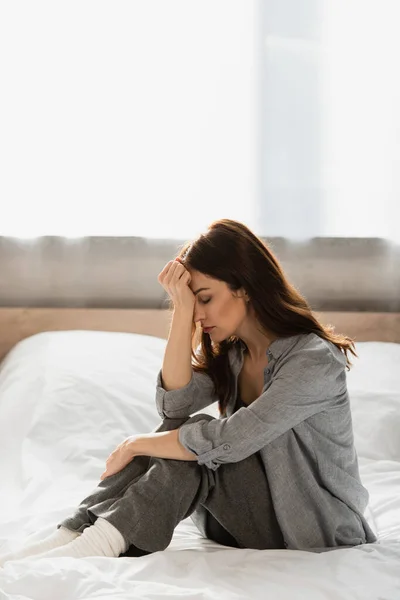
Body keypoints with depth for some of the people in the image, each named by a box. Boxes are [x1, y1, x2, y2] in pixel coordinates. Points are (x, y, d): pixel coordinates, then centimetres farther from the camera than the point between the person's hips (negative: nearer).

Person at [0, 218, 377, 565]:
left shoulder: (315, 359, -21)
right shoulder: (230, 351, 4)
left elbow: (229, 441, -28)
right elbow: (175, 403, -11)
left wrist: (137, 445, -17)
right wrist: (182, 310, -17)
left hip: (322, 529, -6)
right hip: (258, 509, 6)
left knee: (198, 438, -24)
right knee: (183, 434, -17)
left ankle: (97, 545, -32)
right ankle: (74, 534, -24)